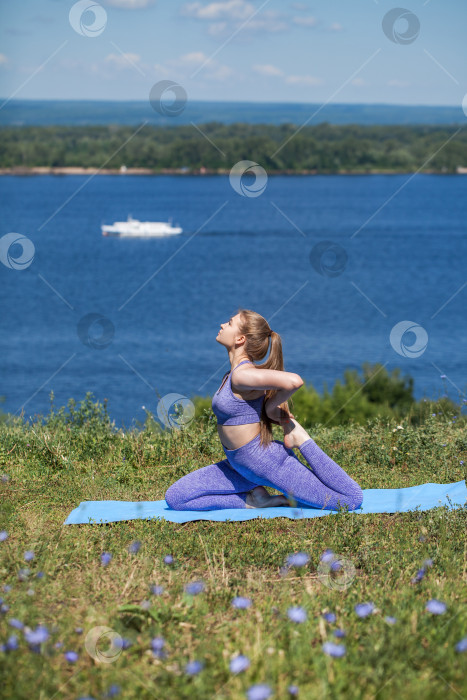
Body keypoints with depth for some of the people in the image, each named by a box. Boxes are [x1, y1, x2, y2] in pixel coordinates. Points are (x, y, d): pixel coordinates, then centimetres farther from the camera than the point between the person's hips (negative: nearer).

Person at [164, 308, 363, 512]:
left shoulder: (243, 375, -20)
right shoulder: (233, 373, 8)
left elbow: (294, 381, -35)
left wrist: (271, 406, -18)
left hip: (269, 463, -9)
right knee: (174, 498, 3)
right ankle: (253, 500, 3)